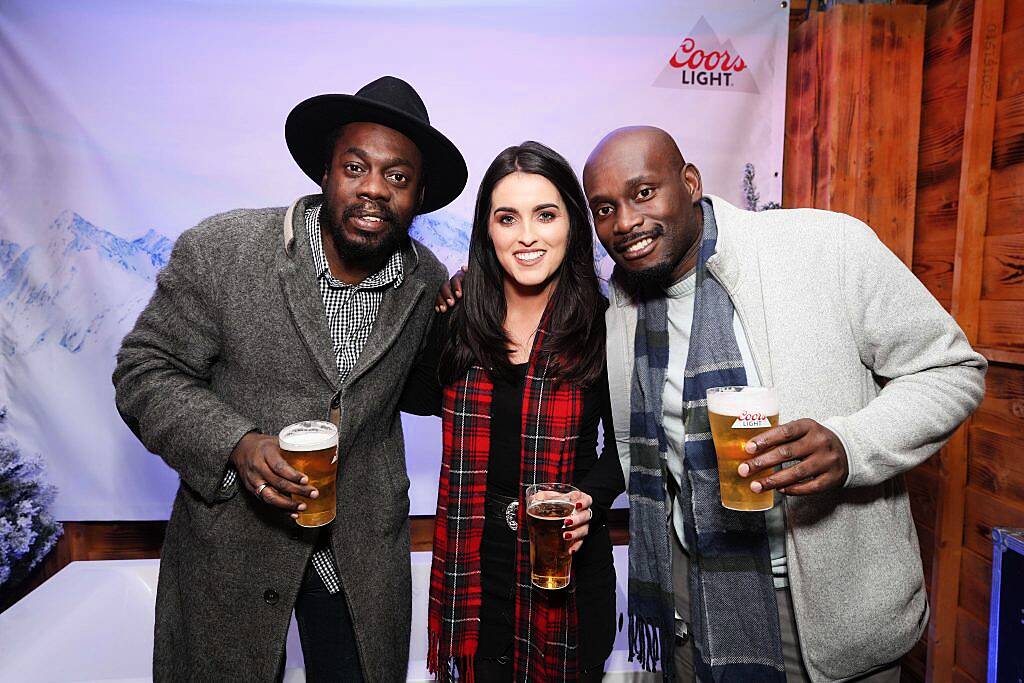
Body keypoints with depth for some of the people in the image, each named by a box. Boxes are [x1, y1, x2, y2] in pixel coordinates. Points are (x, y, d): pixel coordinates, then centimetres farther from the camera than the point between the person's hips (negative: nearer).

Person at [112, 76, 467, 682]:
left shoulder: (431, 283, -5)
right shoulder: (218, 250, -14)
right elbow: (145, 372, -8)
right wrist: (237, 445, -24)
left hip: (366, 548, 2)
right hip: (233, 541, -1)